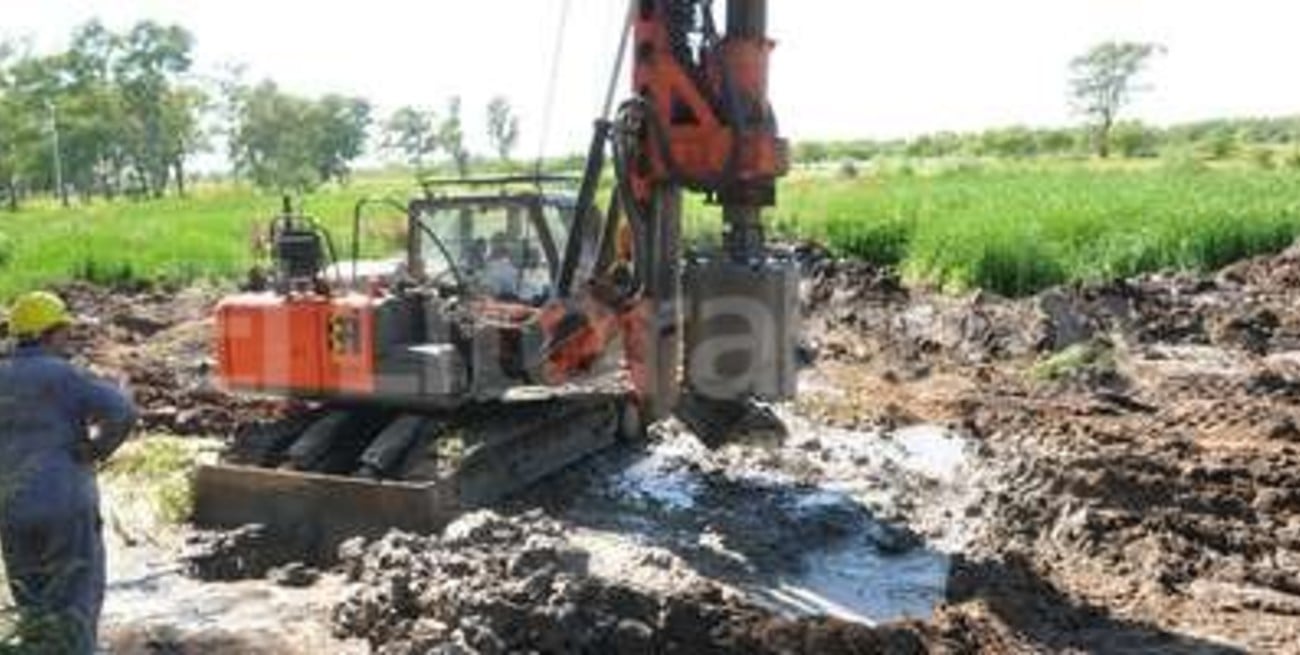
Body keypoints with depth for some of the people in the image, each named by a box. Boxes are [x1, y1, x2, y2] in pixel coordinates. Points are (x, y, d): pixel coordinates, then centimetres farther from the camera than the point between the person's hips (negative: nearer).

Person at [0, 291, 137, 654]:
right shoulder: (61, 374, -9)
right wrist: (94, 452, -7)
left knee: (34, 607, 17)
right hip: (66, 504, -5)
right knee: (76, 603, 6)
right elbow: (122, 413, -21)